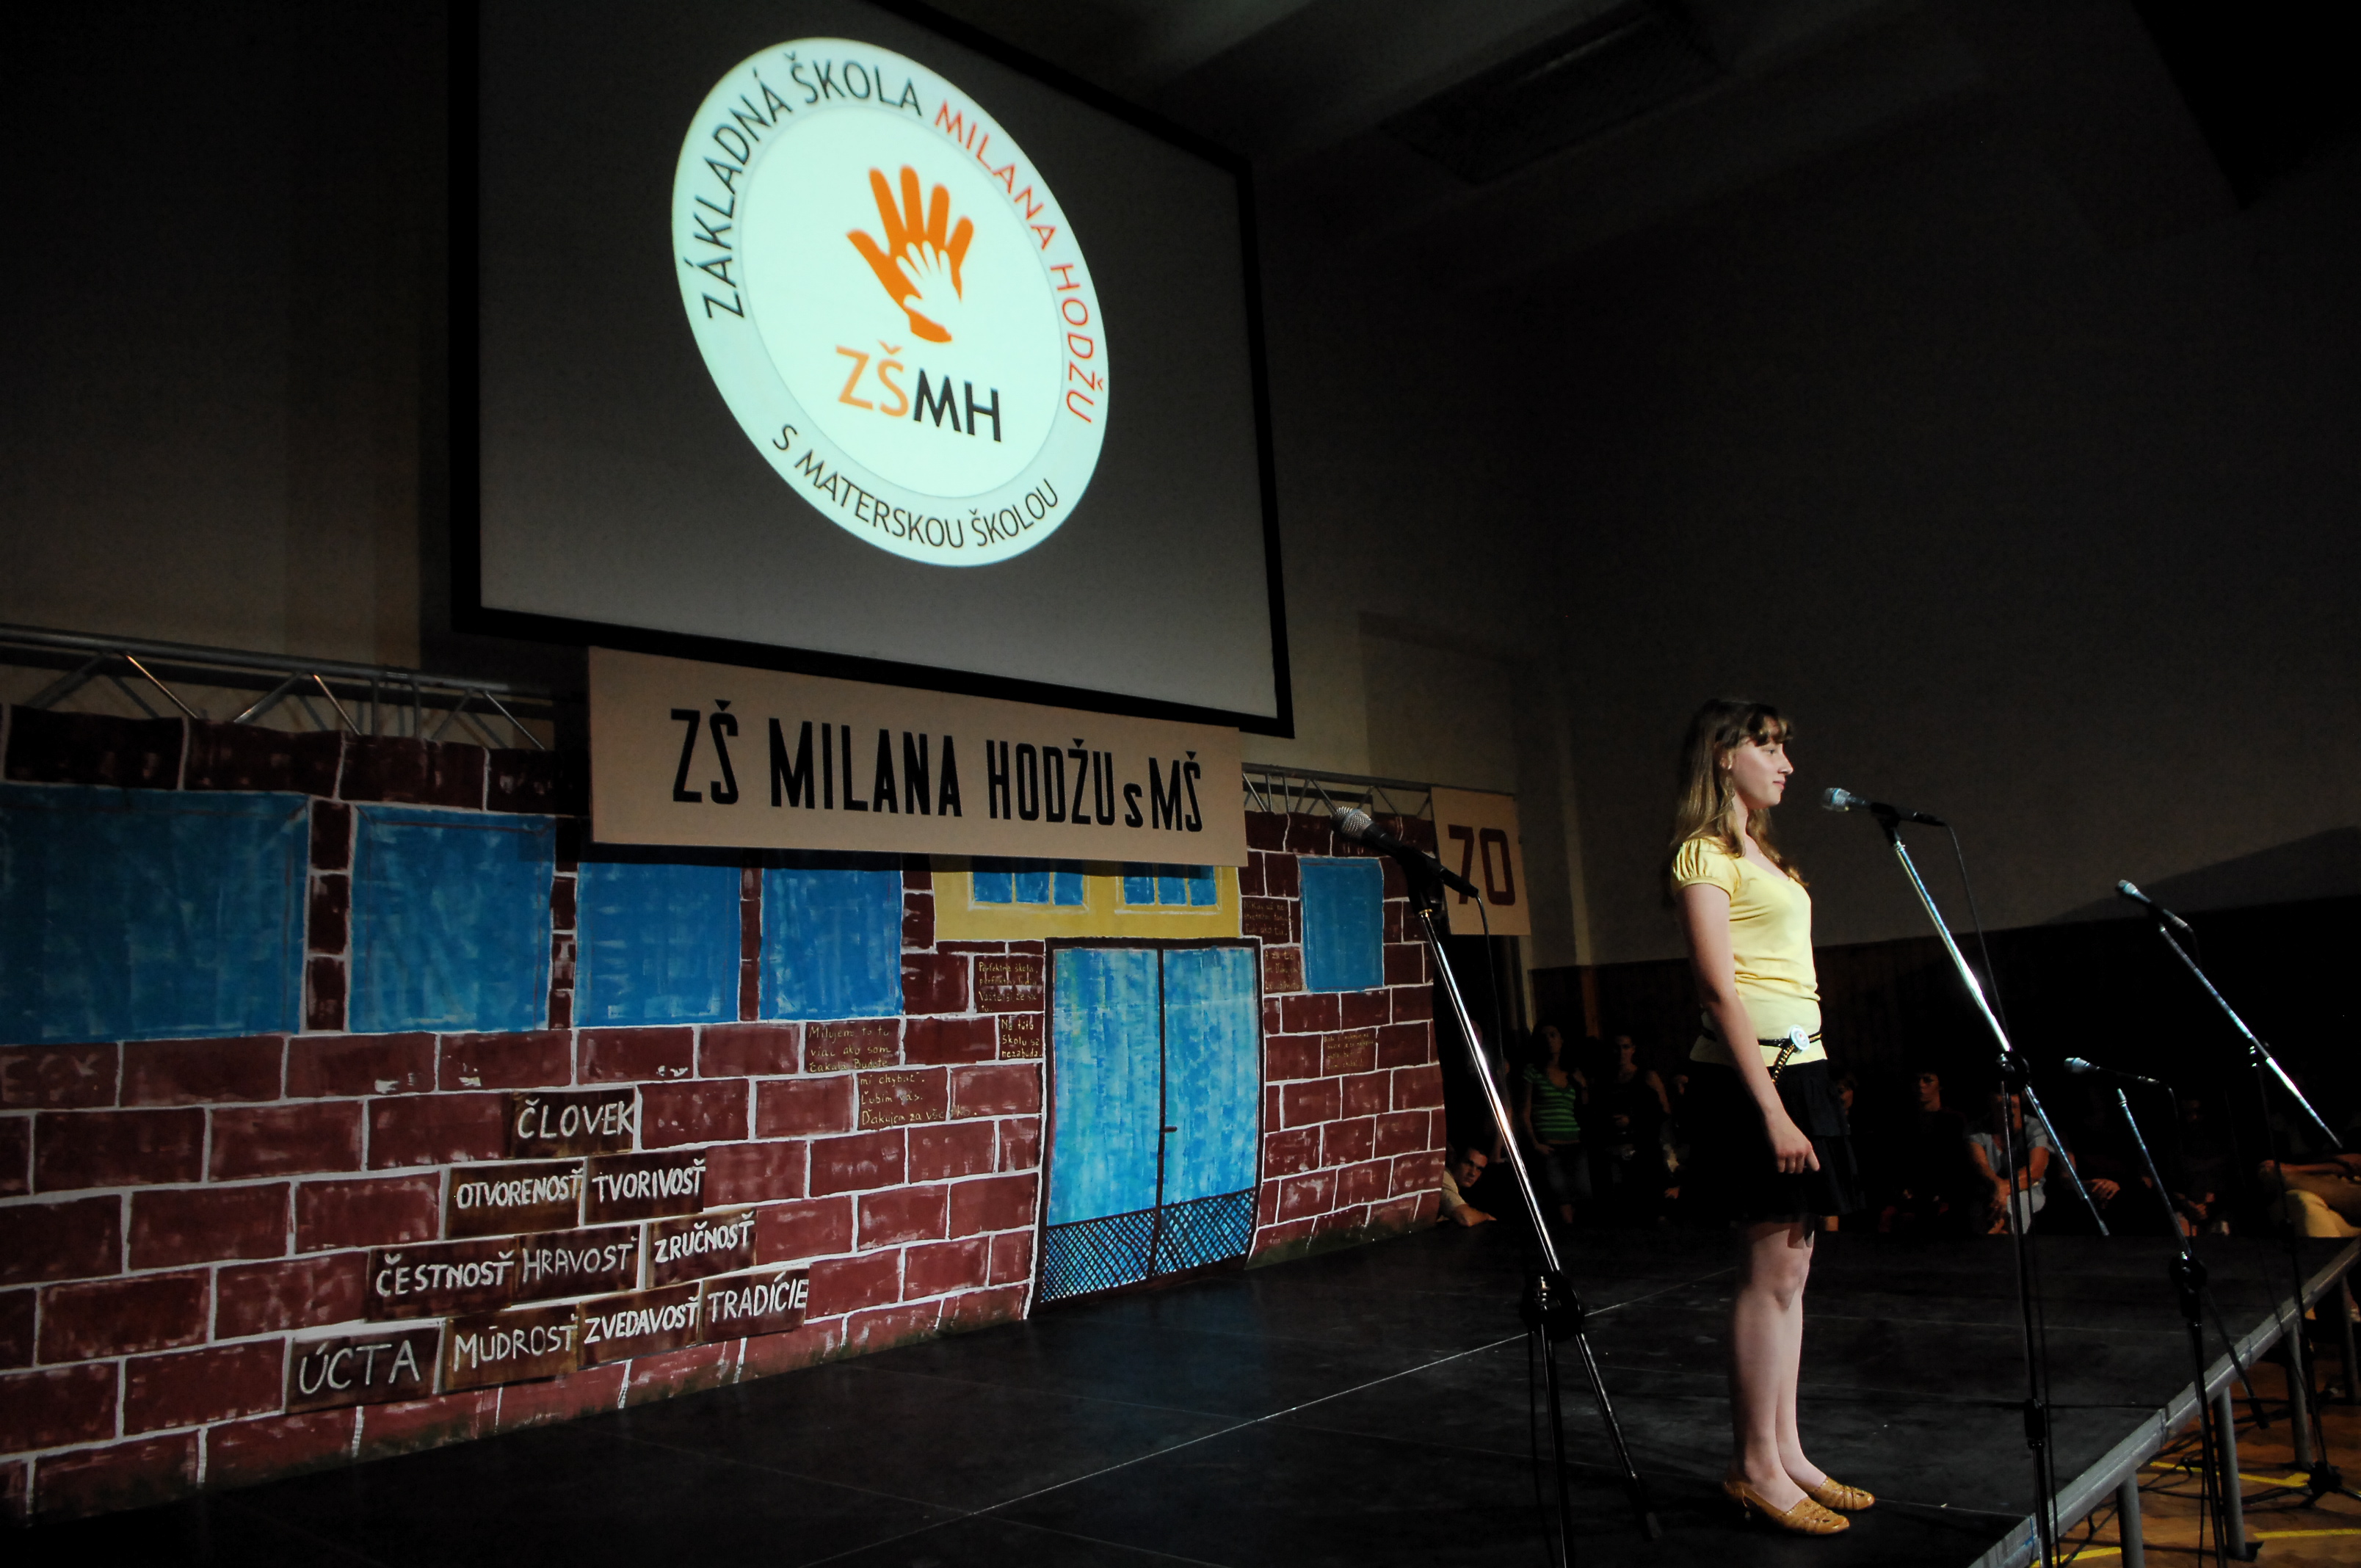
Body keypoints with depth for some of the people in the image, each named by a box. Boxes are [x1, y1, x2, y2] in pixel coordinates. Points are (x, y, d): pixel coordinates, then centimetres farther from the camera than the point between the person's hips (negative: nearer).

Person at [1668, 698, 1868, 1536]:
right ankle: (1754, 1468, 6)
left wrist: (1799, 1096, 15)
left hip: (1797, 1067, 9)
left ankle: (1786, 1453, 19)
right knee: (1770, 1271, -4)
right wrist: (1773, 1111, -20)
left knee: (1790, 1267, 11)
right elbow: (1719, 989, -16)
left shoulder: (1759, 852, 19)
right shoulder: (1705, 853, -9)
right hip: (1752, 1073, -9)